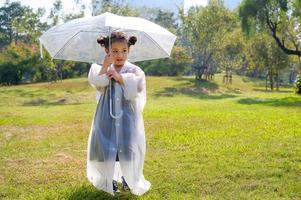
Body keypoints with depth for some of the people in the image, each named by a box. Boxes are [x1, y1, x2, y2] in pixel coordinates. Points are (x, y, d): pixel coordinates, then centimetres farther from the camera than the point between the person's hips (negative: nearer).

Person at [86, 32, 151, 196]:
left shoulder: (134, 70, -1)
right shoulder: (102, 69, 2)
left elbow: (137, 86, -19)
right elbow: (96, 83, -17)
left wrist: (118, 76, -15)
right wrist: (106, 66, -20)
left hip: (127, 116, -1)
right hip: (107, 116, 1)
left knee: (128, 149, 4)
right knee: (106, 149, 5)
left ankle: (128, 179, 27)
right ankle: (109, 180, 26)